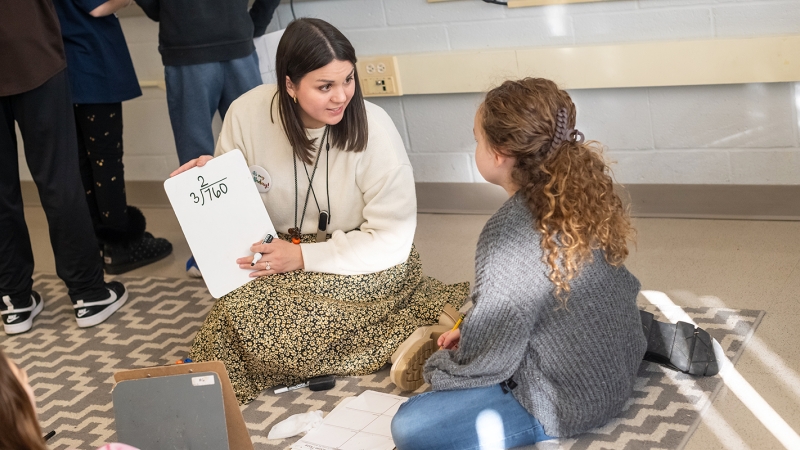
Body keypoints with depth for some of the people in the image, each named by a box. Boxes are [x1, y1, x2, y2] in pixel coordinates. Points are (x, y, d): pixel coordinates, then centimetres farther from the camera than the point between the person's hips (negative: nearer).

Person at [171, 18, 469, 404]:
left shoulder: (372, 127, -19)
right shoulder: (247, 114, -11)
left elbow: (392, 239, -15)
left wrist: (302, 257, -21)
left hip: (363, 265, -4)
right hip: (275, 254, 5)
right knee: (238, 307, -25)